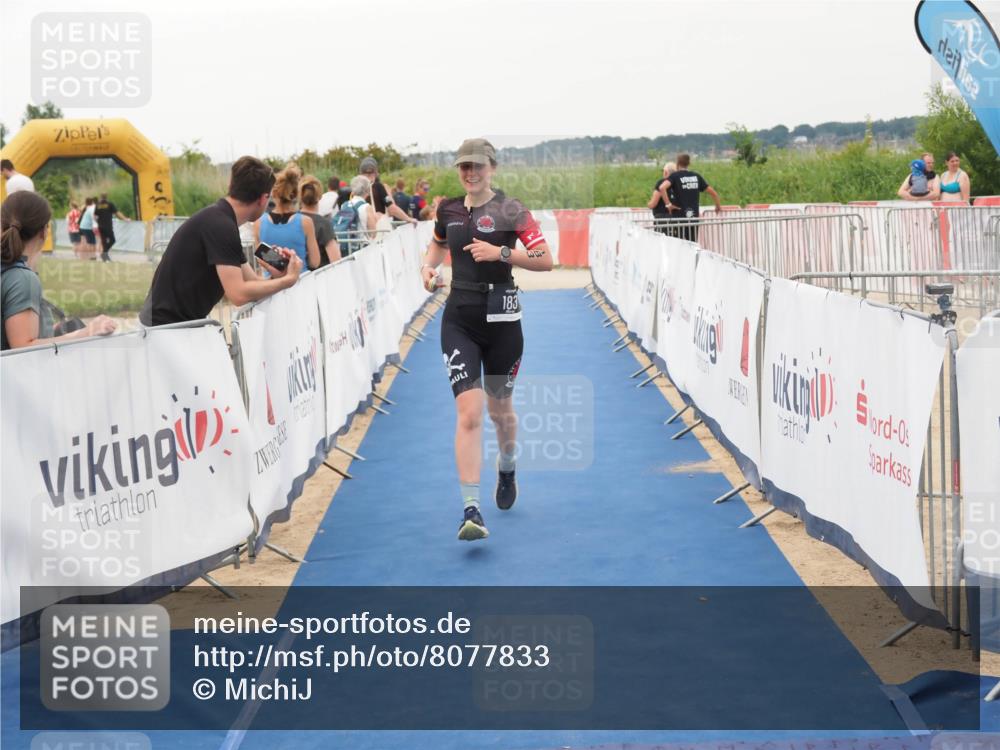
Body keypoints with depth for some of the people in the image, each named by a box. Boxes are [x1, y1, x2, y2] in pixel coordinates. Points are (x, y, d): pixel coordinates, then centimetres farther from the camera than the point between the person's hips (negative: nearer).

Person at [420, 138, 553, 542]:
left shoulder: (510, 210, -6)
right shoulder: (449, 209, 6)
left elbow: (545, 260, -10)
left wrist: (501, 253, -21)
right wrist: (428, 266, 6)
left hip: (501, 319, -2)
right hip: (459, 319, 2)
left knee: (499, 408, 14)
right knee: (468, 411, -11)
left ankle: (506, 468, 48)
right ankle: (471, 511, -16)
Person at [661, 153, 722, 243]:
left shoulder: (675, 176, -2)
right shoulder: (696, 176, 11)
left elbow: (662, 188, -22)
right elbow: (713, 192, 13)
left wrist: (668, 203, -14)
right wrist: (718, 206, 28)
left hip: (679, 217, -4)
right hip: (694, 217, 4)